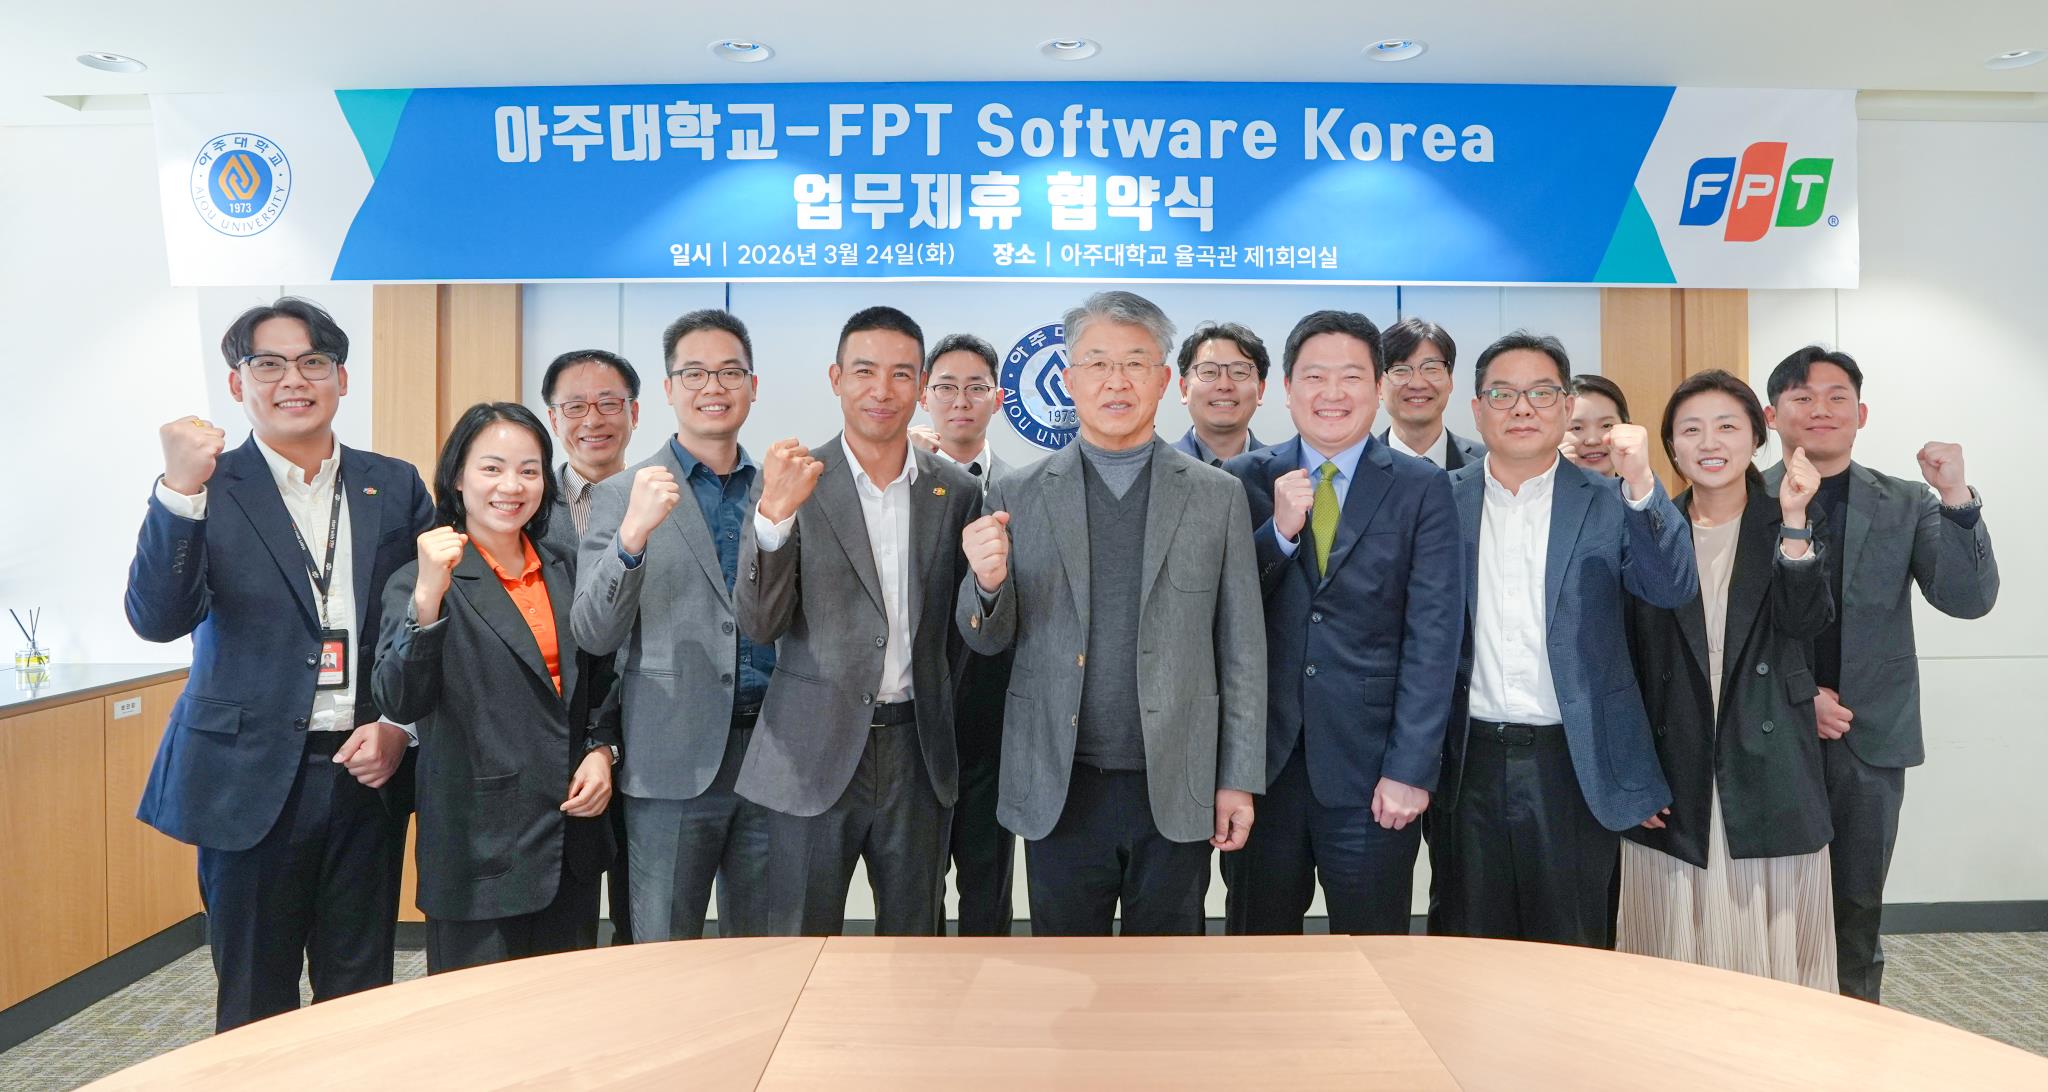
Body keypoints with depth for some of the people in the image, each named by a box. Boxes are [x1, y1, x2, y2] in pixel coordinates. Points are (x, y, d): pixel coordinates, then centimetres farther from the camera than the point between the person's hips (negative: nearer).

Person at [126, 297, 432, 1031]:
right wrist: (179, 492, -25)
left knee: (360, 993, 13)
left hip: (368, 771, 2)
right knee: (255, 1001, 11)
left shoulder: (395, 487, 5)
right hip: (252, 778, -2)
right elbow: (158, 620, -14)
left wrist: (399, 728, -5)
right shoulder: (211, 487, -2)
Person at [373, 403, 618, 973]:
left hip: (572, 834, 5)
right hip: (480, 839, -5)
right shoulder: (421, 580, -6)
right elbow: (400, 701, -19)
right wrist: (428, 596, -31)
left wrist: (602, 750, -1)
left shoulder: (566, 569, 9)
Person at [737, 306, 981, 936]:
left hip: (918, 753, 3)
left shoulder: (957, 491, 4)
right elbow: (759, 625, -12)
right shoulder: (796, 483, -4)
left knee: (913, 938, 16)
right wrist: (774, 515, -24)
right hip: (815, 755, -2)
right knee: (803, 940, 11)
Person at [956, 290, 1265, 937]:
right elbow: (987, 640, 6)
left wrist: (1239, 781, 1)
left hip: (1176, 790, 0)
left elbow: (1242, 650, 4)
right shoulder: (1018, 496, 2)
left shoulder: (1218, 496, 2)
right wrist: (988, 581, -17)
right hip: (1059, 790, 0)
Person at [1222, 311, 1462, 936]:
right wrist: (1279, 530, -15)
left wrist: (1410, 768, -11)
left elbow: (1433, 637, -5)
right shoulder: (1244, 481, 4)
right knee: (1257, 937, 15)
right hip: (1260, 763, 2)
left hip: (1369, 768, -1)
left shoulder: (1421, 489, 0)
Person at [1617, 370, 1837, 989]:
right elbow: (1624, 661, 5)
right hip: (1672, 786, 0)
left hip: (1767, 781, 0)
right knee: (1677, 958, 5)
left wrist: (1794, 521, -21)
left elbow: (1806, 621, -10)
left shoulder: (1786, 526, 5)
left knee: (1771, 949, 5)